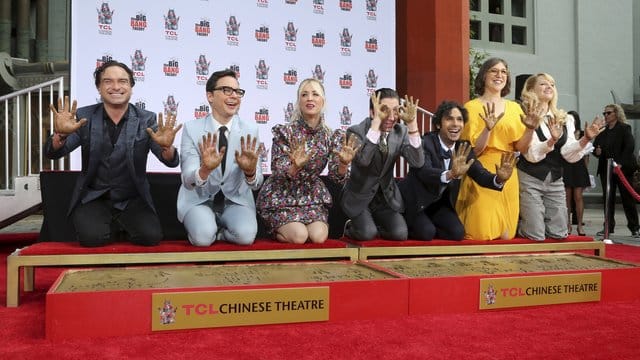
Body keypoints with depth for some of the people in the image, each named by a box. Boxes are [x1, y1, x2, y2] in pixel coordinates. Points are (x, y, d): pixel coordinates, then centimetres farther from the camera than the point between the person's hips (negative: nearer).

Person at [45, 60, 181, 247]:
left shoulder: (146, 120, -3)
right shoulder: (84, 117, -2)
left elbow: (171, 161, -12)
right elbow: (53, 154, -7)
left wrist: (166, 146, -37)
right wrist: (60, 134, -30)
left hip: (133, 200, 1)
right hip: (93, 198, 0)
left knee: (150, 236, -22)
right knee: (92, 237, -26)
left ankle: (119, 224, 12)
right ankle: (116, 226, 9)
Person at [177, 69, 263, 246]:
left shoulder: (250, 129, -5)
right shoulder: (192, 128, -10)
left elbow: (256, 183, -12)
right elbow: (188, 181, -18)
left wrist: (250, 170, -37)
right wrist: (205, 170, -41)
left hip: (236, 200, 2)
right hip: (199, 200, -1)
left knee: (246, 235, -28)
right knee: (203, 237, -30)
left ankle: (214, 232, 4)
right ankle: (205, 229, 5)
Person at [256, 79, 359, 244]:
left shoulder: (332, 136, -4)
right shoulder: (285, 131, -14)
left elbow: (337, 176, -9)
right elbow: (278, 172, -16)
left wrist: (343, 163, -32)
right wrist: (296, 166, -38)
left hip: (311, 195, 3)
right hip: (282, 196, -3)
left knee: (319, 237, -18)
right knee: (299, 236, -20)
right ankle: (278, 228, 12)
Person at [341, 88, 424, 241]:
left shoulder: (401, 131, -7)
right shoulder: (356, 131, -19)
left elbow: (418, 162, -21)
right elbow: (363, 160, -39)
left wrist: (412, 123, -29)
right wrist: (376, 122, -41)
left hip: (386, 195, 4)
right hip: (359, 196, -4)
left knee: (400, 233, -12)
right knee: (367, 234, -21)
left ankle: (375, 226, 19)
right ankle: (350, 227, 13)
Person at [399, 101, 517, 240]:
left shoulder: (463, 148, -5)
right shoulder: (424, 143, -24)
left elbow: (479, 174, -12)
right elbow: (424, 172, -41)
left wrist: (499, 178, -35)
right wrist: (451, 174, -61)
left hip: (440, 203, 6)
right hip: (415, 201, -5)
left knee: (457, 233, -11)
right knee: (426, 233, -23)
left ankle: (423, 227, 15)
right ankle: (407, 227, 11)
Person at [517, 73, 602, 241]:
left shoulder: (565, 119, 8)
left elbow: (569, 155, 0)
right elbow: (531, 155, -16)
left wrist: (585, 139, -17)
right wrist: (552, 141, -32)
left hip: (555, 180, 6)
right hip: (529, 180, -6)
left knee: (559, 234, 6)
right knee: (536, 236, -6)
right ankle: (517, 225, 26)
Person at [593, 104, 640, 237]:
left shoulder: (624, 128, -3)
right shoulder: (602, 131, 13)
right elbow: (595, 146, 14)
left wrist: (621, 163, -22)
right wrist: (596, 151, -10)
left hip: (622, 168, -5)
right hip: (605, 169, 5)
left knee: (627, 198, 0)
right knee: (607, 198, 5)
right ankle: (608, 227, 11)